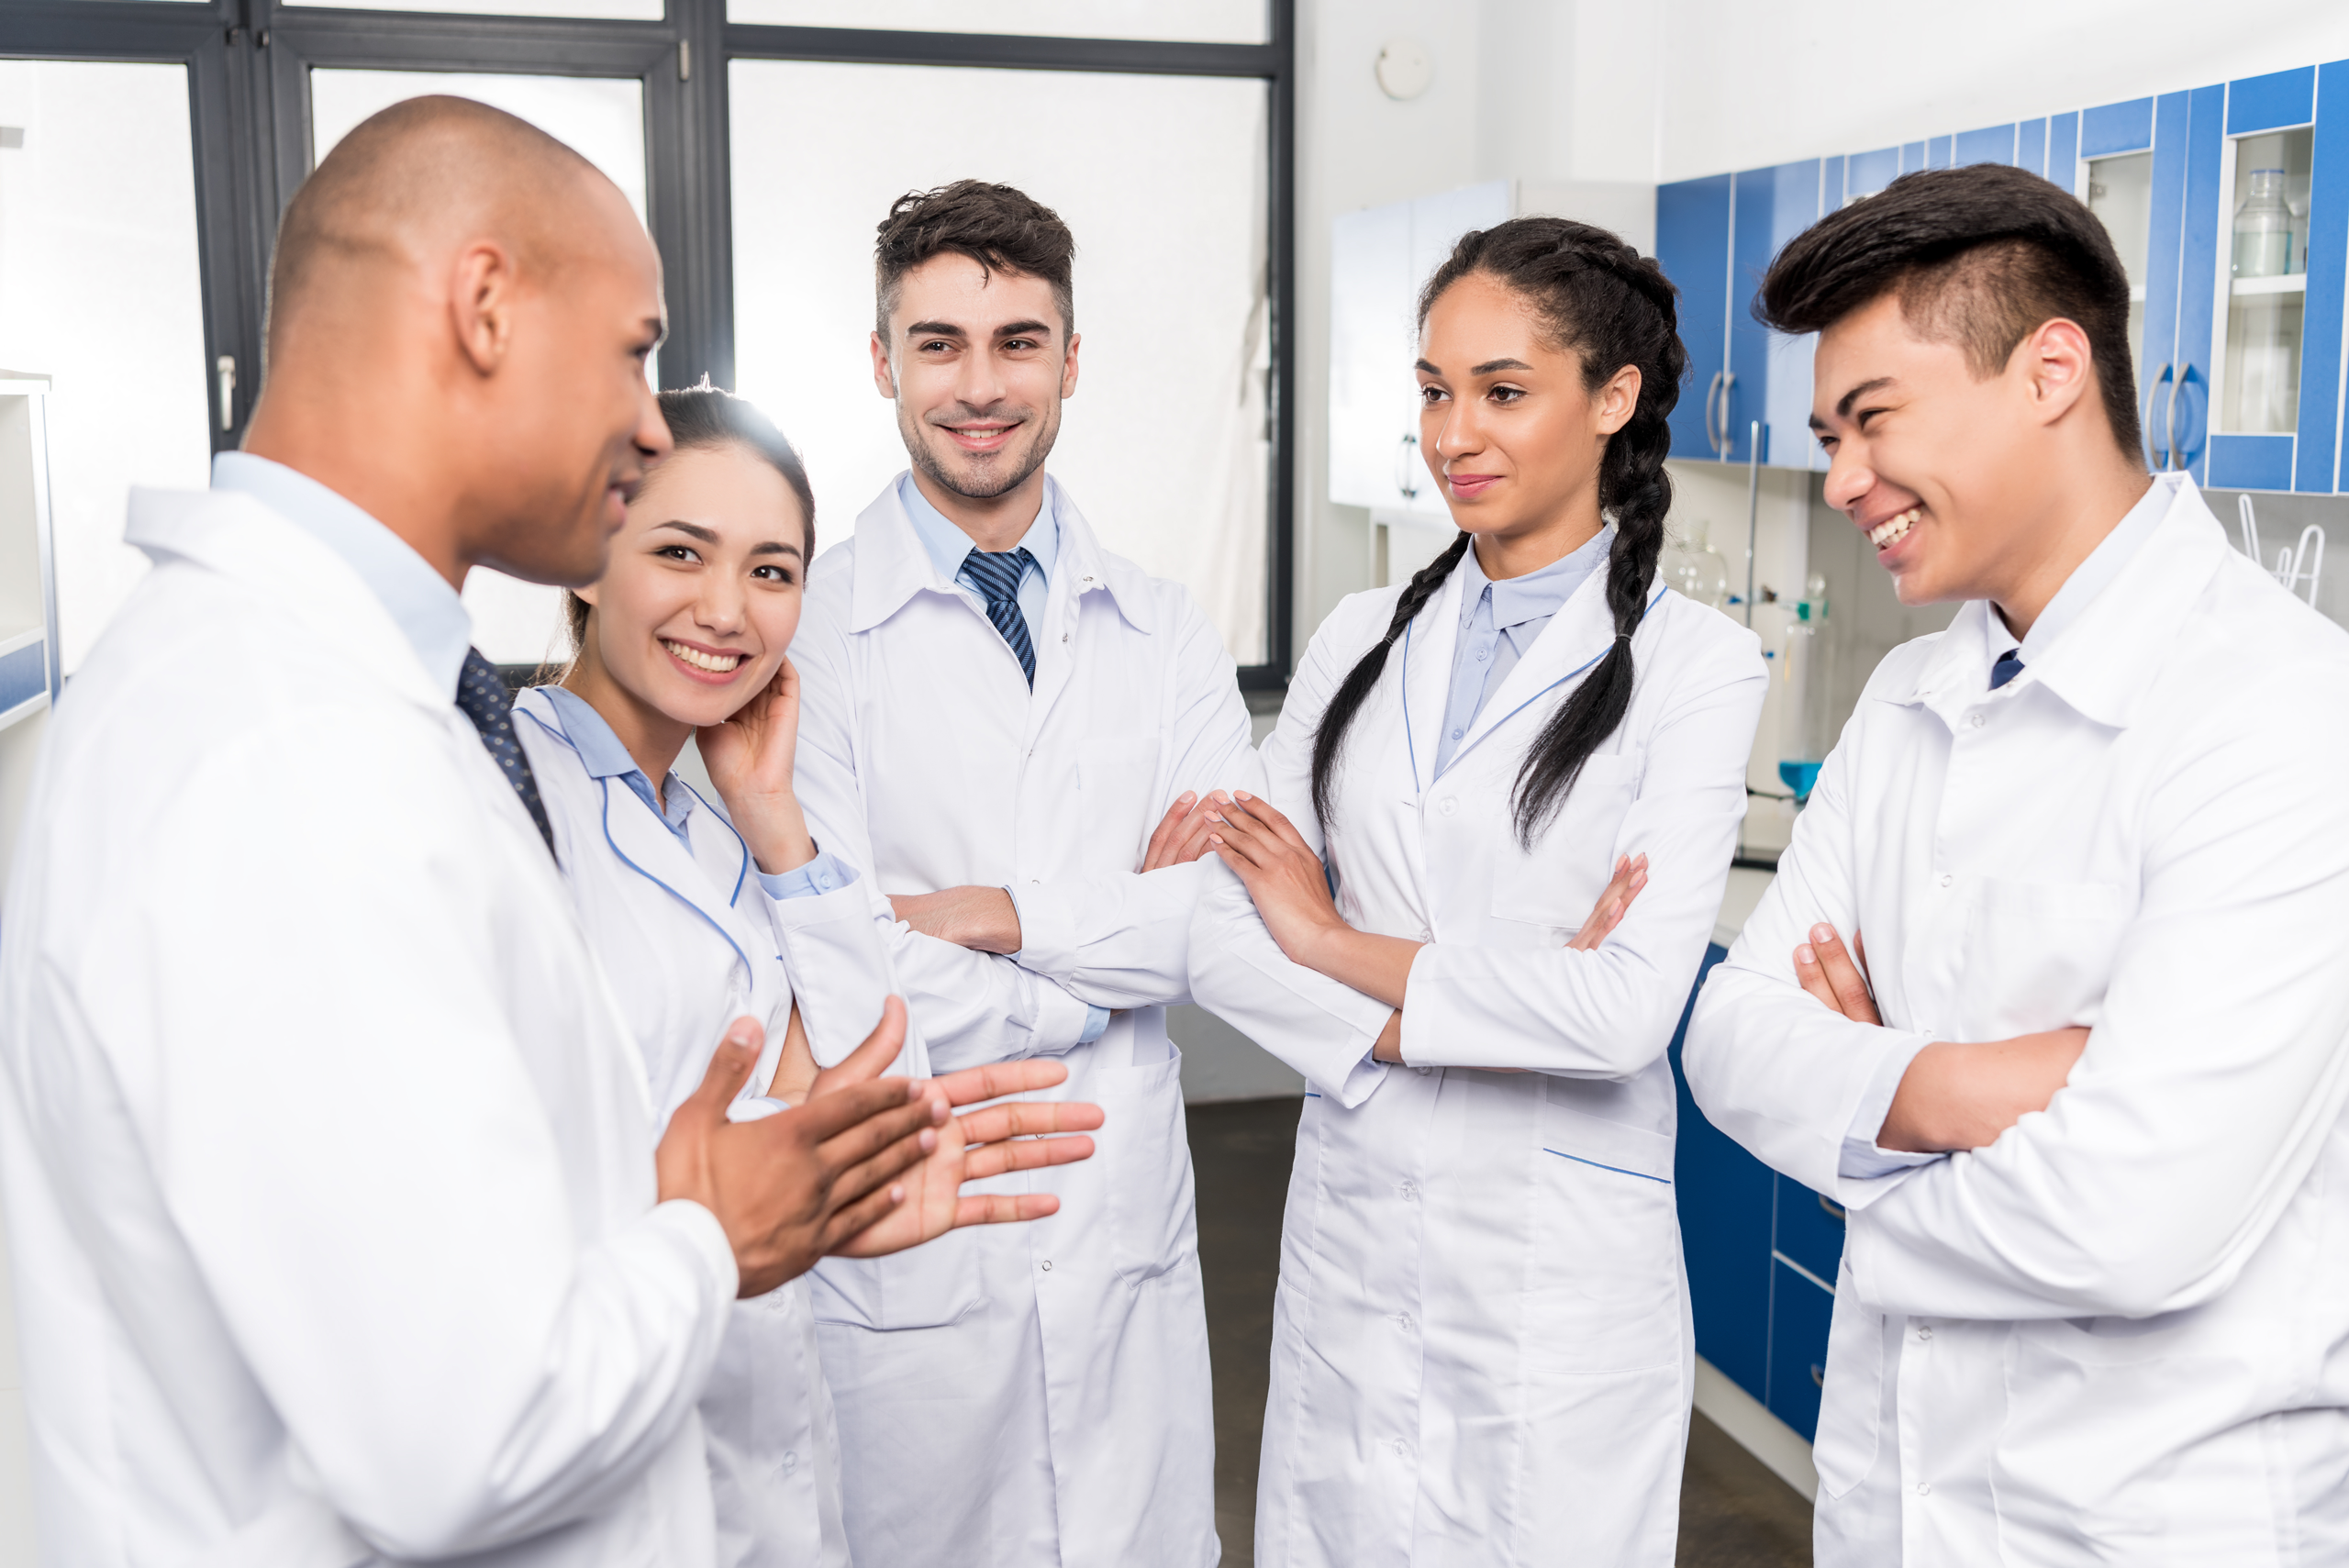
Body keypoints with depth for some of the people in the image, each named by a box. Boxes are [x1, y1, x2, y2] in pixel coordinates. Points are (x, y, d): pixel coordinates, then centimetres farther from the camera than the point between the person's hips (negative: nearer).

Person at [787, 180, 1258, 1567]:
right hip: (906, 1253, -3)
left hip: (1132, 1241, 4)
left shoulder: (1163, 633, 4)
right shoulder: (807, 633, -10)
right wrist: (1125, 936, -8)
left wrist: (997, 912, -16)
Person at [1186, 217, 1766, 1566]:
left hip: (1562, 1263, -4)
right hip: (1351, 1235, 4)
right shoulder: (1361, 641, 5)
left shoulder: (1696, 664, -8)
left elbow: (1626, 1010, -18)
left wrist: (1340, 944, -10)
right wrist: (1425, 1020, -16)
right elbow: (1223, 935, -2)